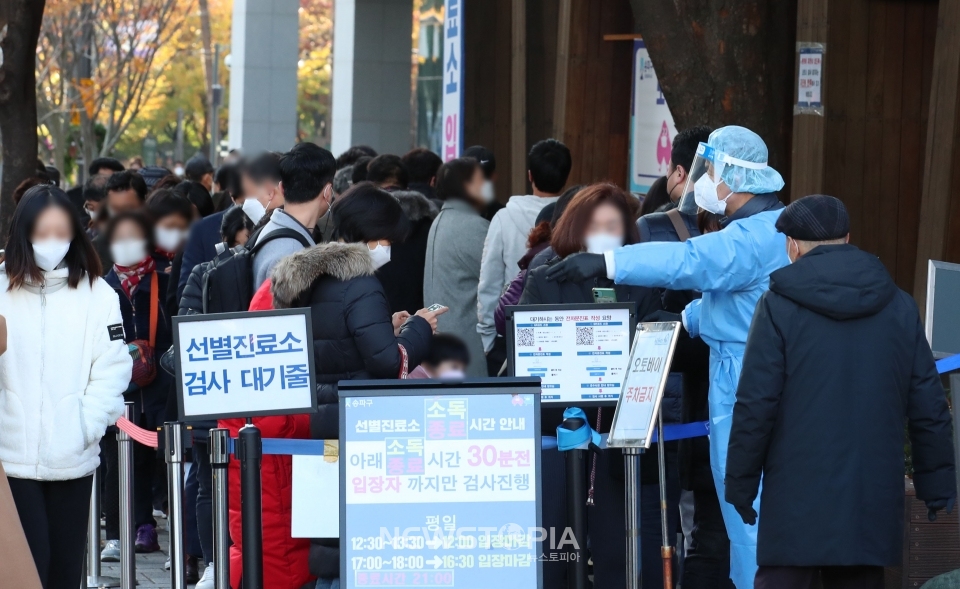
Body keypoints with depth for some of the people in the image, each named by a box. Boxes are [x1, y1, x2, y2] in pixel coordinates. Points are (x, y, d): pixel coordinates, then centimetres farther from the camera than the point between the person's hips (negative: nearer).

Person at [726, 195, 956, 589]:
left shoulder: (780, 306, -5)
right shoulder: (899, 308, 7)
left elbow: (755, 406, -8)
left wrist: (740, 484, 1)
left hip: (798, 503, -4)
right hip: (874, 501, 4)